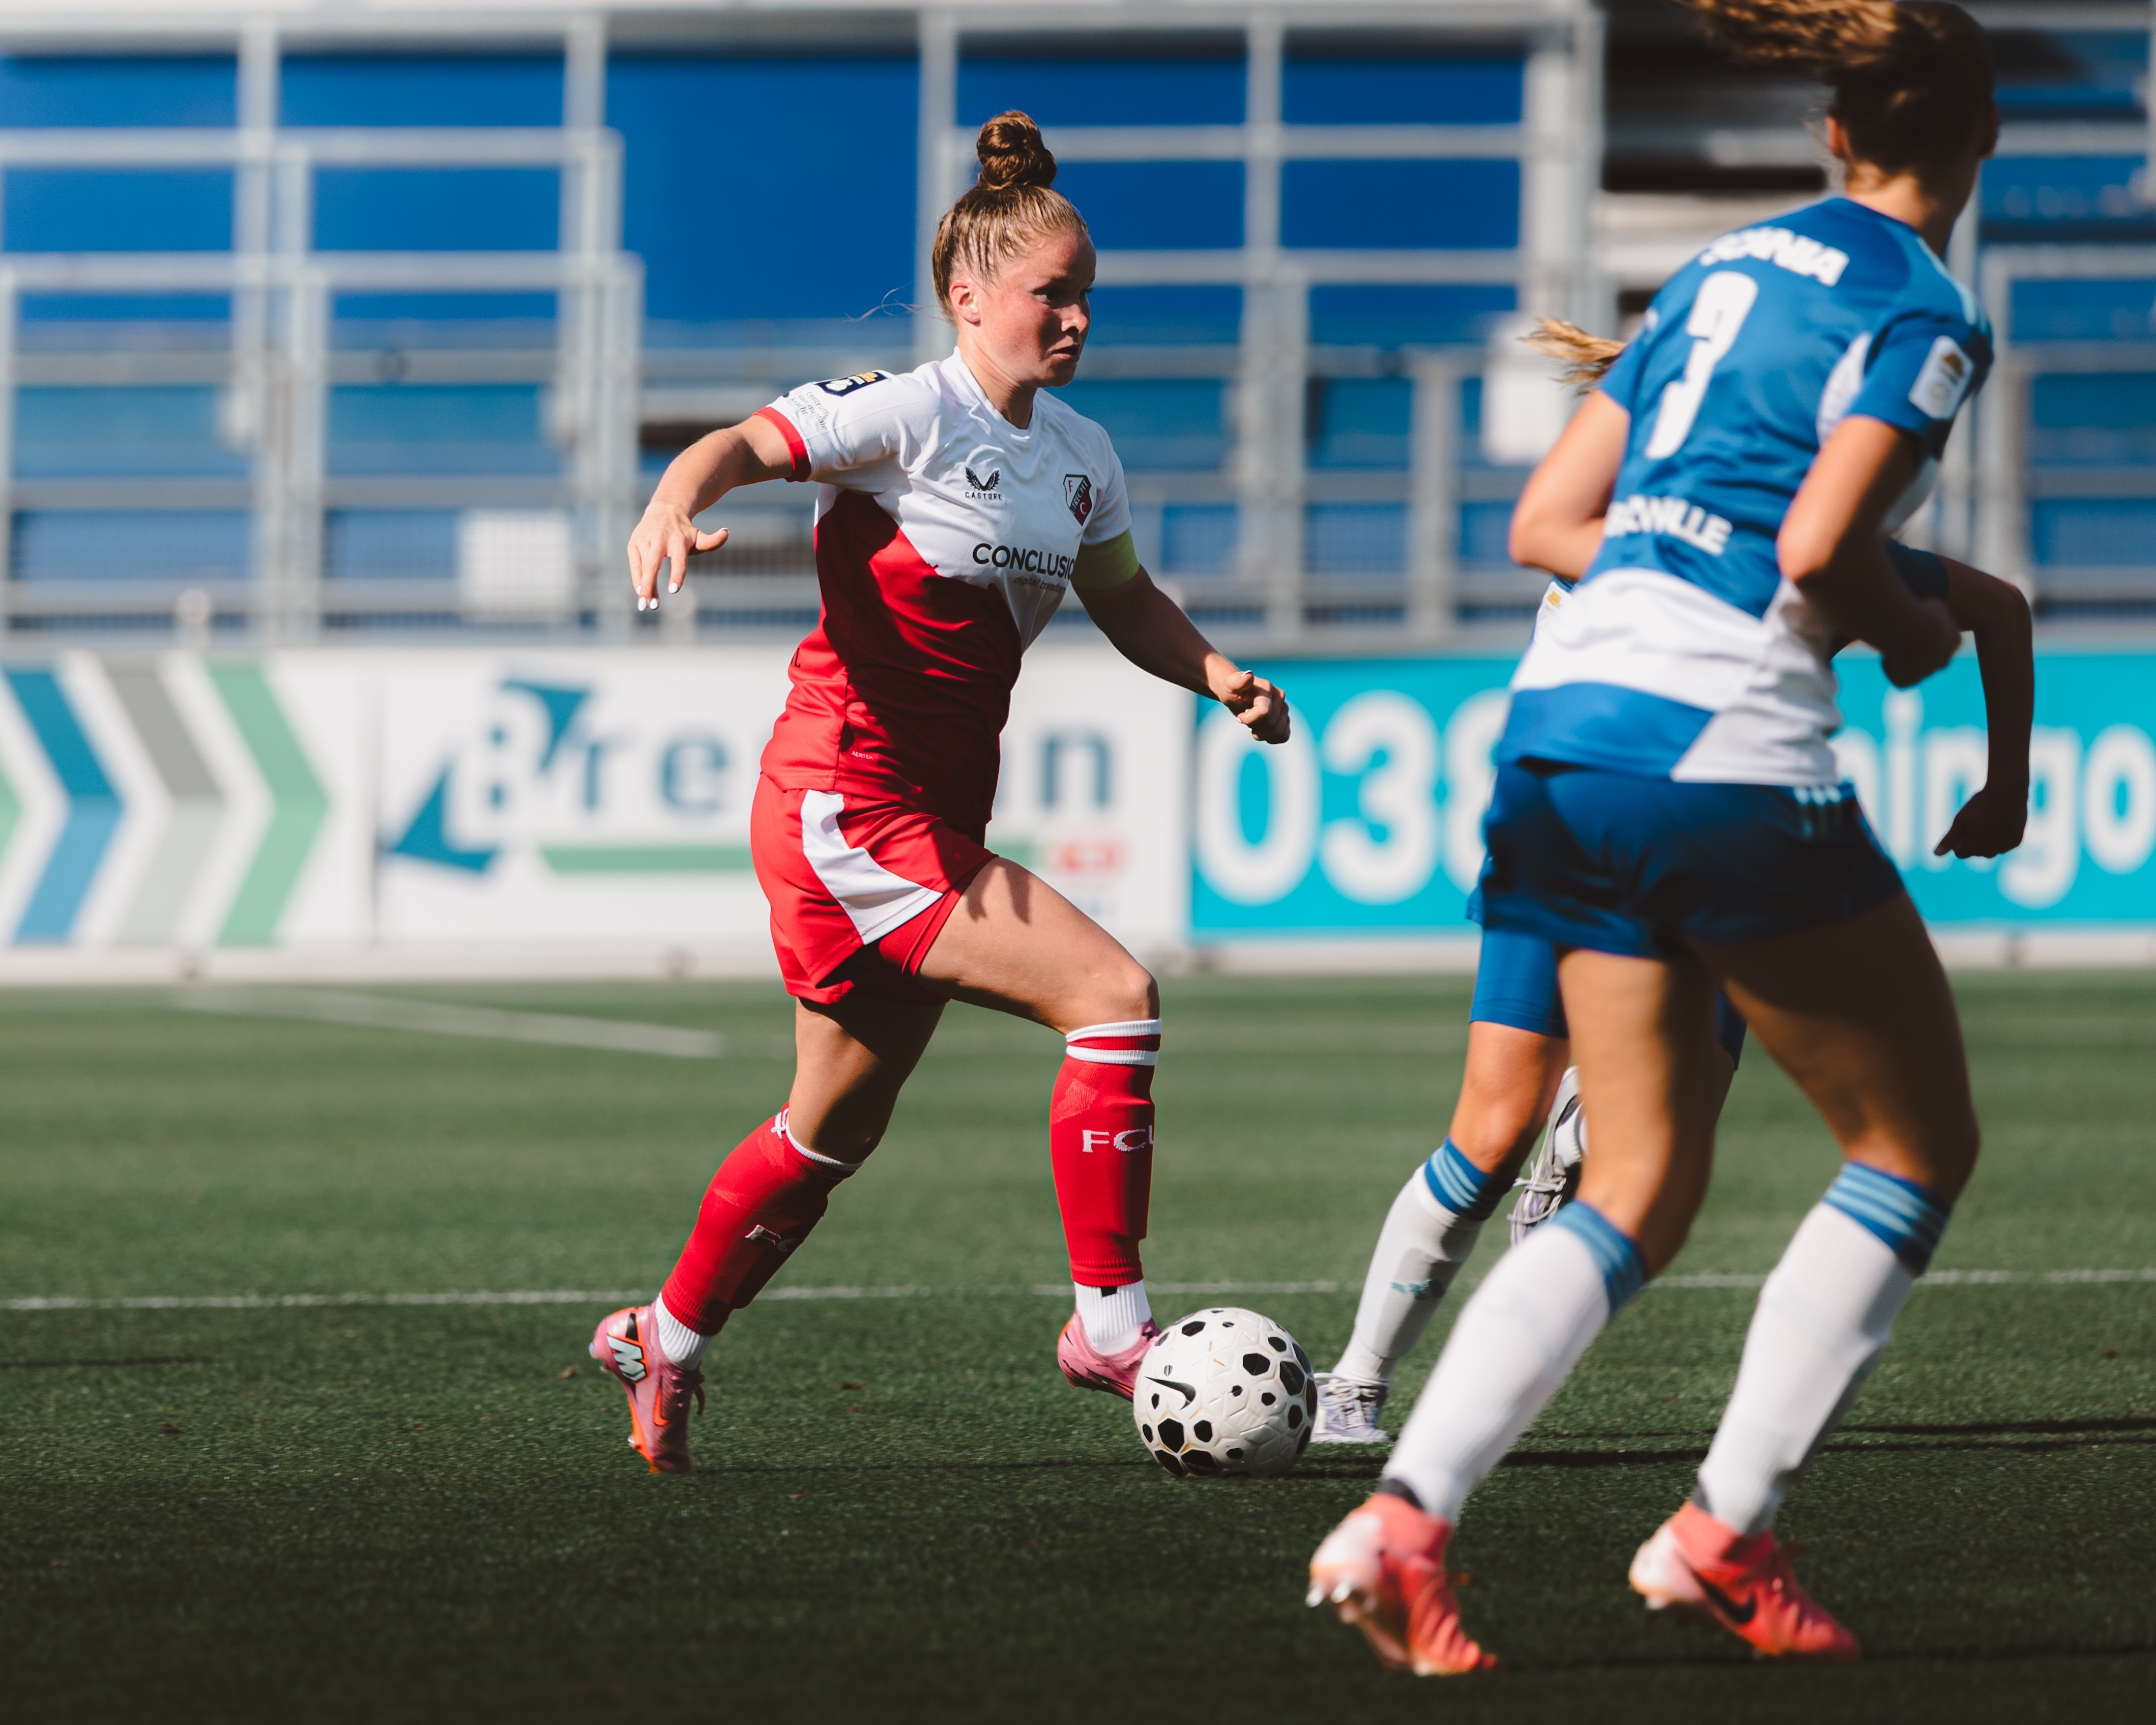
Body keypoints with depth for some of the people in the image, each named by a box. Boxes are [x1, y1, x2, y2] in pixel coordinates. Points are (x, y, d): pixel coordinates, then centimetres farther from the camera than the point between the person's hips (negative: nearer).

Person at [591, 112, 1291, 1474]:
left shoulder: (1079, 454, 10)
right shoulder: (909, 415, -13)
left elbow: (1127, 603, 20)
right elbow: (742, 447, -19)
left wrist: (1220, 676, 1)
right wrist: (676, 504, -41)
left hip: (933, 824, 9)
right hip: (847, 809, -9)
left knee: (840, 1127, 18)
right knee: (1113, 994, -19)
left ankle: (665, 1345, 35)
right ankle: (1109, 1323, -11)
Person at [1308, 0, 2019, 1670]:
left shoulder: (1722, 266, 19)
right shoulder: (1926, 311, -4)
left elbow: (1551, 517, 18)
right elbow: (1822, 545, -16)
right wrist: (1919, 631, 3)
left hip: (1564, 718, 7)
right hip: (1726, 749, -7)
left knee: (1643, 1188, 11)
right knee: (1920, 1144, 10)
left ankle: (1401, 1518, -6)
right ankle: (1727, 1529, 3)